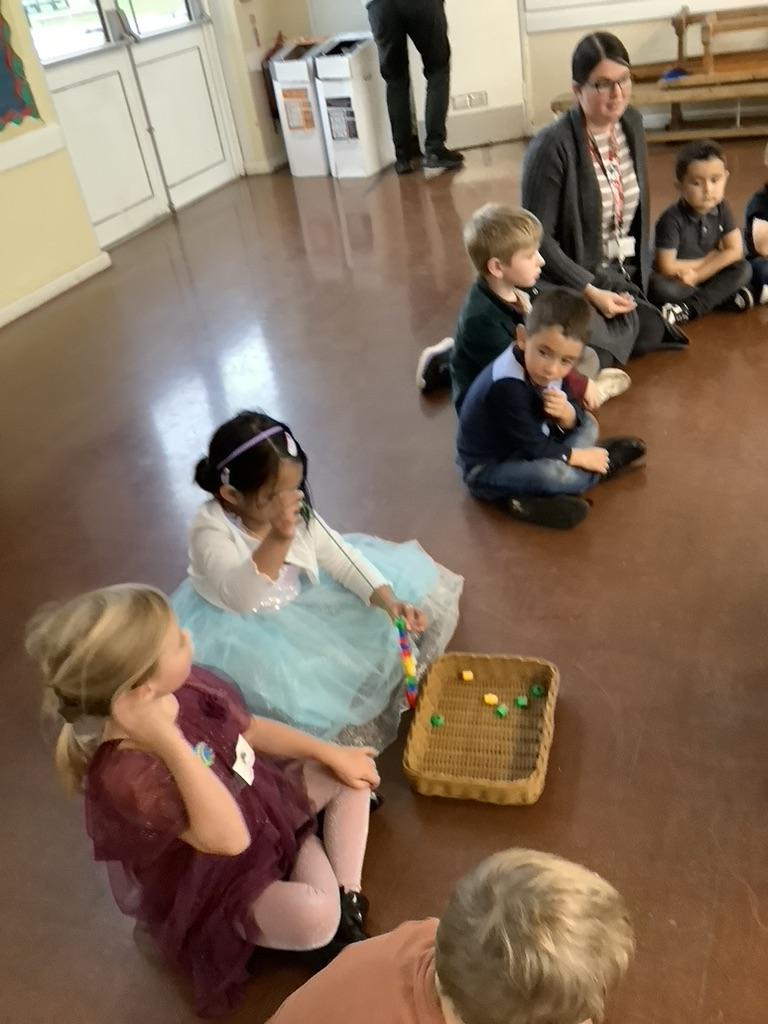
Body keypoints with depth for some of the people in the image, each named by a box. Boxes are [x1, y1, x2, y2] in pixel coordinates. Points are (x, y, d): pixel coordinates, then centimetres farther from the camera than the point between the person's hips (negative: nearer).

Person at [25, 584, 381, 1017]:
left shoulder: (184, 686, -18)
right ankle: (309, 847, 5)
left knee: (355, 769, 4)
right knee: (315, 918, -31)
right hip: (215, 882, -7)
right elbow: (230, 838, -42)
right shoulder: (126, 774, -39)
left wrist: (332, 754, 2)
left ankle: (348, 897, 9)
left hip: (262, 804, 7)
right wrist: (171, 742, -49)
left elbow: (252, 729, 1)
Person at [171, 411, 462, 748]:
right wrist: (278, 539, -58)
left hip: (297, 606, 6)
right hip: (239, 629, -6)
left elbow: (342, 558, -7)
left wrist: (389, 601, -22)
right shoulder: (210, 528, -29)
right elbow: (242, 598, -43)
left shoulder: (296, 511, -12)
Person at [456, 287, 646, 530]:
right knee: (553, 473, -34)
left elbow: (578, 417, 0)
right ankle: (607, 464, -1)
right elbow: (532, 447, -26)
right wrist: (578, 456, -15)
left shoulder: (553, 368, -7)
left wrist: (568, 415, -24)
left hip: (523, 448, 9)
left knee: (587, 424, 10)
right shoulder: (507, 386, -32)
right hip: (487, 470, -9)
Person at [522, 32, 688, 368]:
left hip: (623, 273, 8)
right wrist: (590, 291, -23)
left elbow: (636, 208, 13)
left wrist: (640, 269, 8)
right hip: (573, 279, -8)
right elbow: (537, 238, -21)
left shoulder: (631, 123, 1)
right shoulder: (552, 146, -23)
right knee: (594, 362, -23)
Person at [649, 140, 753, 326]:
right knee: (660, 288, -36)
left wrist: (696, 274, -18)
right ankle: (725, 296, -19)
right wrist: (709, 259, -12)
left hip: (707, 276, 5)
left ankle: (691, 307, -22)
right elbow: (667, 267, -25)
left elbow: (735, 251, -8)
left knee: (744, 269, -17)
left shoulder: (721, 208, -7)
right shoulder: (672, 219, -23)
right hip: (677, 280, -5)